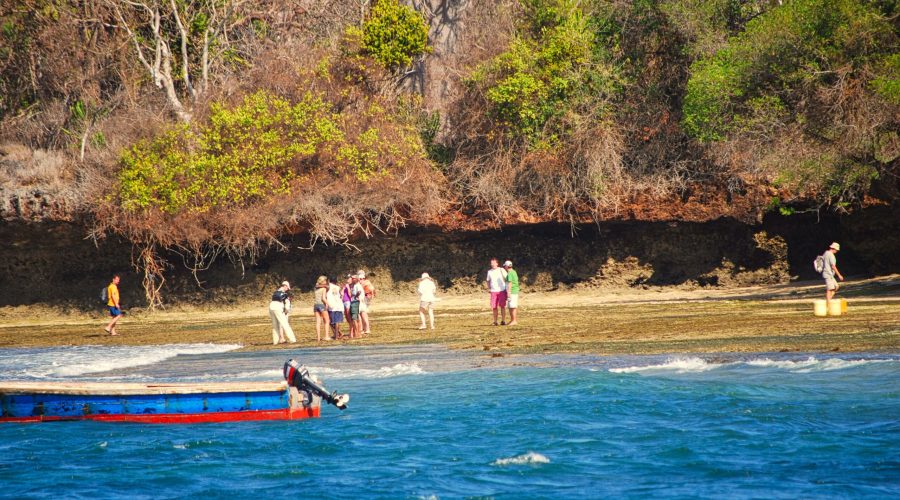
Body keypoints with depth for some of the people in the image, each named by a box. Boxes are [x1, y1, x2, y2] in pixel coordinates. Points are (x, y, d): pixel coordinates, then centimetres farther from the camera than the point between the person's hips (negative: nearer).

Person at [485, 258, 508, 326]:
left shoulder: (501, 270, 1)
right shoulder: (489, 271, 10)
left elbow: (506, 279, 5)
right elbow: (488, 280, 24)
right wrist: (488, 287, 9)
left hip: (502, 291, -2)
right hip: (493, 291, 2)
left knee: (502, 306, -2)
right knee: (494, 307, -1)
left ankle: (503, 321, 3)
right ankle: (495, 321, 6)